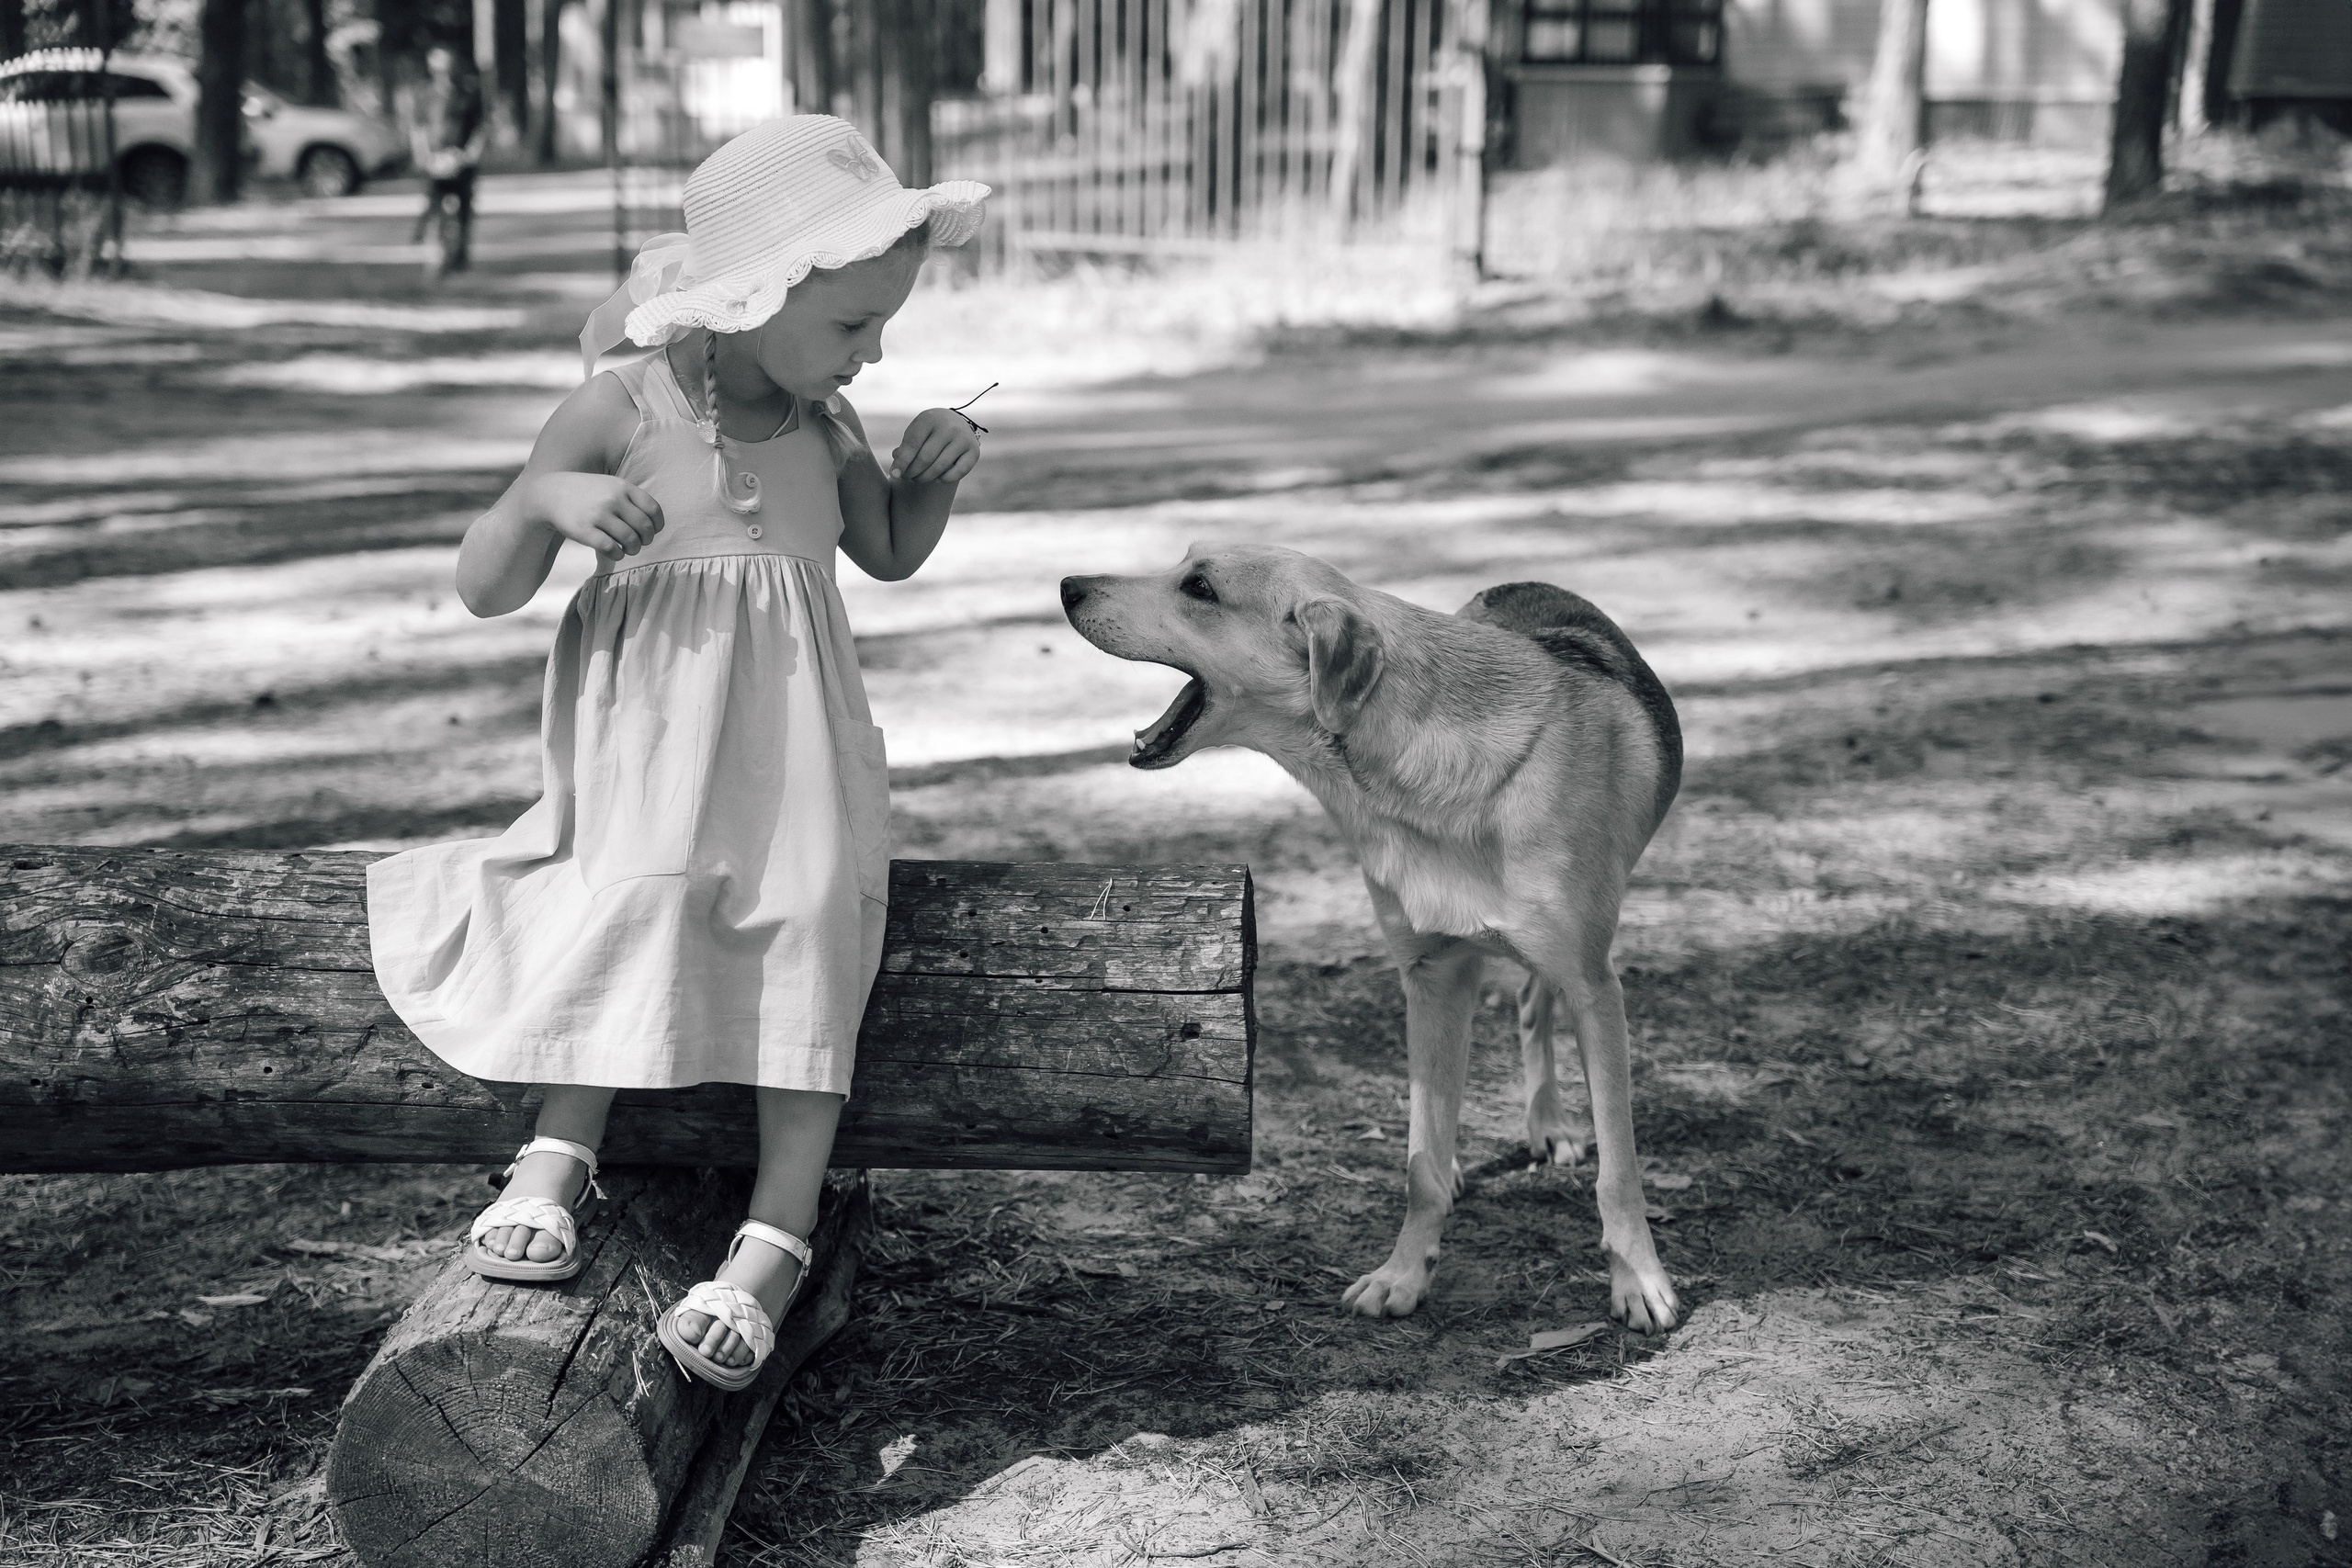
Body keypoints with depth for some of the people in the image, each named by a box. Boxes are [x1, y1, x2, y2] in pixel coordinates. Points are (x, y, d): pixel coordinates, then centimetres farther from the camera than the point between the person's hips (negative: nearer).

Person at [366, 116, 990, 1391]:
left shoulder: (825, 426, 9)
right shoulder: (622, 410, -5)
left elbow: (890, 555, 28)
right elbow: (482, 589, -3)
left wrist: (932, 472, 7)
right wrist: (546, 499, -24)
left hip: (791, 742, 3)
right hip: (648, 739, -3)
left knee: (812, 917, -21)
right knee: (637, 901, -30)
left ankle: (776, 1237, -24)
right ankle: (562, 1152, -17)